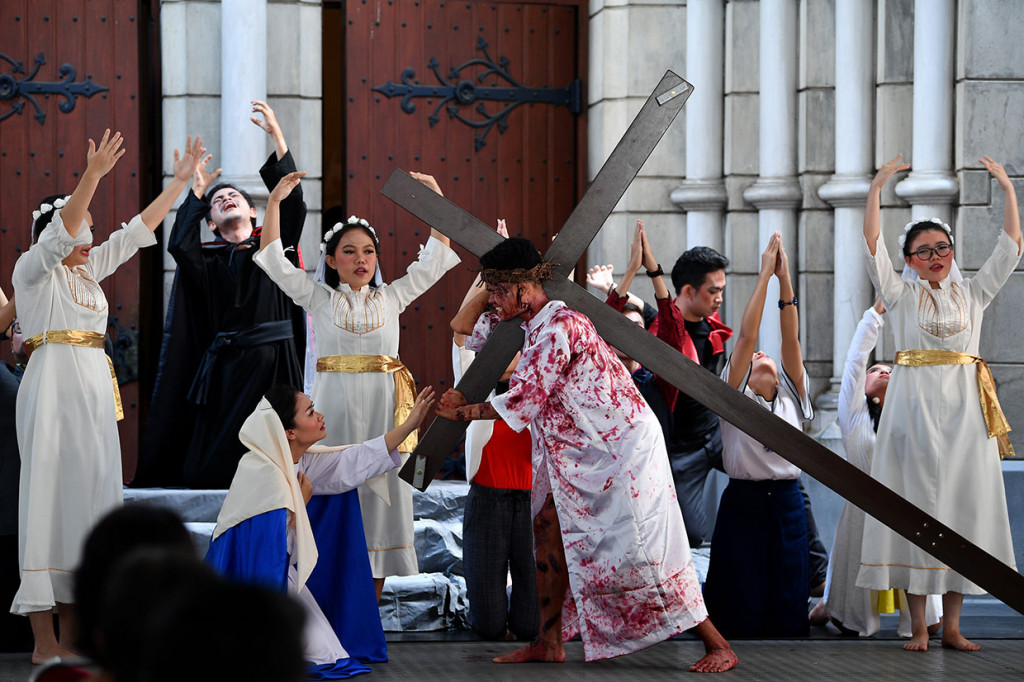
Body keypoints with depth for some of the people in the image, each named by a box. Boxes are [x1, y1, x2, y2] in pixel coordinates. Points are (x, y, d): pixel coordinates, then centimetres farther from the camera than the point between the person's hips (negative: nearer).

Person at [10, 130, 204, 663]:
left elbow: (138, 230, 20)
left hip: (94, 389, 8)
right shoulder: (34, 269, -2)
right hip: (53, 385, -8)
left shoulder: (89, 270, 18)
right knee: (49, 495, -10)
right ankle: (44, 642, -12)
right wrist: (92, 175, -31)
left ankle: (72, 634, 10)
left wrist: (180, 181, 17)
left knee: (88, 494, 6)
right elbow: (61, 230, -20)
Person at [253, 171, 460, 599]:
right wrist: (274, 202, -7)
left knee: (379, 495, 2)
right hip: (334, 407, -1)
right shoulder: (318, 299, 8)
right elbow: (274, 261, 1)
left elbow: (434, 262, 10)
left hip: (383, 408, 1)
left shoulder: (391, 298, 11)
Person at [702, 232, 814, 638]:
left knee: (787, 615, 3)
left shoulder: (791, 395, 12)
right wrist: (765, 275, -6)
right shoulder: (734, 394, 3)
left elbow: (791, 340, 2)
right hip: (744, 501, -3)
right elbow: (746, 334, -6)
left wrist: (786, 281, -6)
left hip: (787, 502, 3)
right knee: (741, 615, -2)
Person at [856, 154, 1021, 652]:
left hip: (966, 410, 2)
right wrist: (876, 189, -9)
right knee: (916, 503, -4)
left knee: (963, 504, 0)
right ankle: (918, 625, -1)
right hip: (915, 405, -2)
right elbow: (873, 248, -3)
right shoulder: (900, 295, 7)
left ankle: (952, 624, 6)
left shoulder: (972, 294, 14)